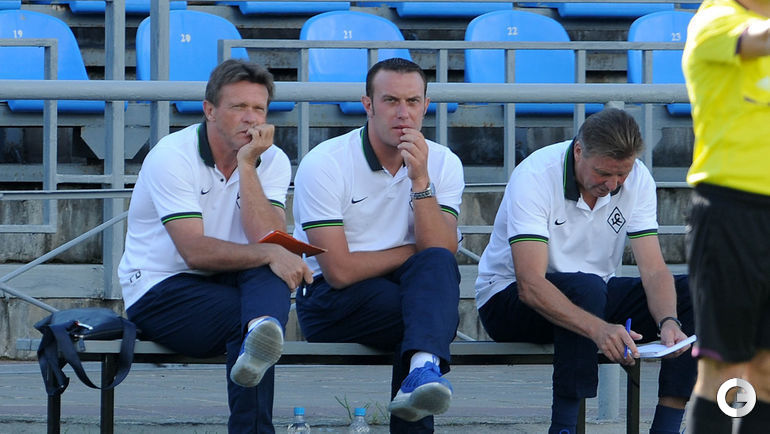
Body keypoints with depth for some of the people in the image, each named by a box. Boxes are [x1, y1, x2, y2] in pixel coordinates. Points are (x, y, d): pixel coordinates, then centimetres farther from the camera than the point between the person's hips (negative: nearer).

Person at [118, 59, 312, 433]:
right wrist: (269, 255, -35)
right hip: (161, 291, -4)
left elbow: (269, 241, -16)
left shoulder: (271, 161, 3)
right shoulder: (173, 157, -12)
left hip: (227, 289, 4)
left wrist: (247, 166, -19)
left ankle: (260, 333, -60)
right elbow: (196, 251, -24)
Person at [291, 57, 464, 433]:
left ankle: (423, 368, -50)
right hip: (331, 301, -4)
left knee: (436, 264, -32)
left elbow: (442, 256, -12)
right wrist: (413, 251, -5)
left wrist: (420, 181, -20)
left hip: (404, 290, 4)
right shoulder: (324, 164, -11)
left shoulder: (443, 164, 2)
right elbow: (340, 271, -17)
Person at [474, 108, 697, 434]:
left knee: (692, 293, -16)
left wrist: (668, 321, -35)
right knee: (586, 287, -38)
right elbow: (530, 285, -34)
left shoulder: (637, 179, -9)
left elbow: (654, 270, -12)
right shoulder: (534, 177, -25)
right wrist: (599, 329, -49)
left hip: (594, 296, 6)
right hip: (509, 298, -6)